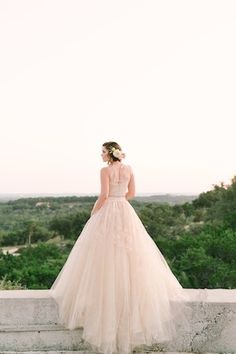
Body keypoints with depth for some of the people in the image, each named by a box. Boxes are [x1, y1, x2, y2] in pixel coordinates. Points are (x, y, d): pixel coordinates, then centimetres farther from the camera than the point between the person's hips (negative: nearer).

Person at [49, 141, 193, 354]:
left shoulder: (105, 170, -11)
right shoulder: (129, 169, 6)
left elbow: (104, 196, -16)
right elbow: (132, 194, 10)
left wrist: (93, 213, -2)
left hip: (108, 213, -5)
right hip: (126, 213, 5)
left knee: (105, 254, 4)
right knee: (129, 253, 12)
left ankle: (105, 300, 10)